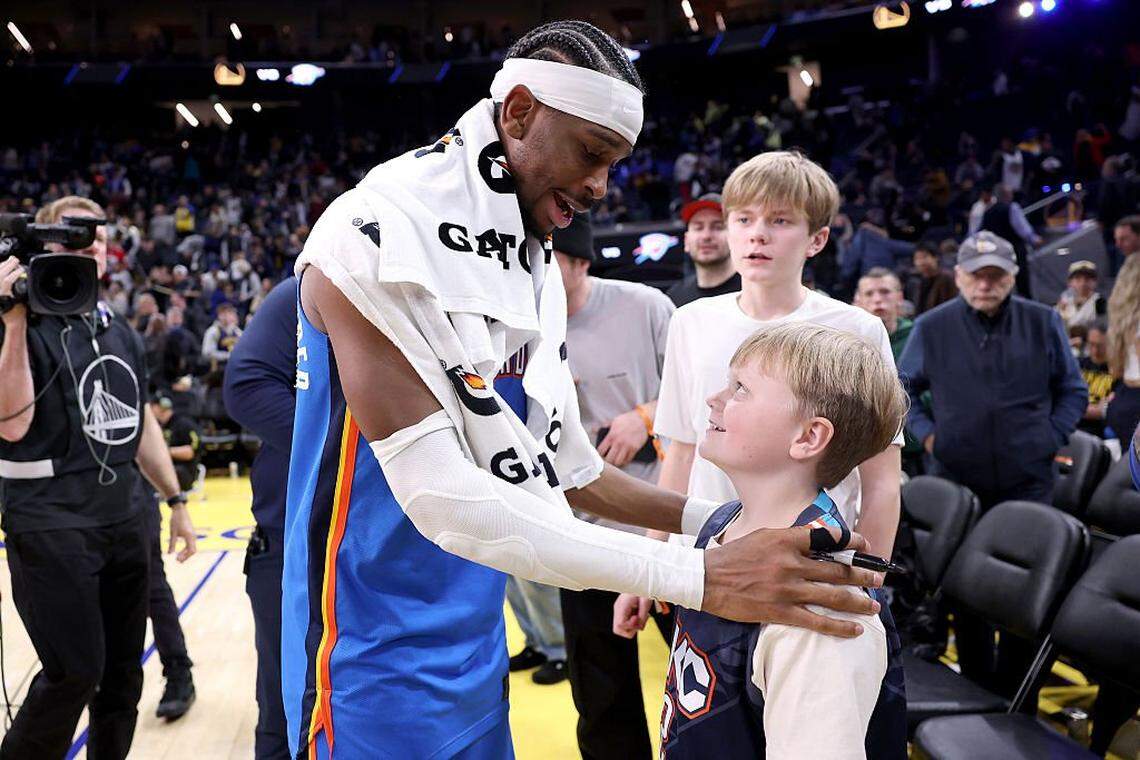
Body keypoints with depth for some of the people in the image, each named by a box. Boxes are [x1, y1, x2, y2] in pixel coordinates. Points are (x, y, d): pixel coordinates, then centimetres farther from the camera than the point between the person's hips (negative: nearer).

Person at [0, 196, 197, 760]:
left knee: (123, 673, 11)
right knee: (74, 672, -6)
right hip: (50, 527, -6)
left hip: (122, 522, 6)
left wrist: (175, 500, 17)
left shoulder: (122, 333, 13)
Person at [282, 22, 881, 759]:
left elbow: (567, 467, 9)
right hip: (379, 667, -7)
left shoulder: (535, 269, 4)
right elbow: (439, 495, -28)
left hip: (476, 645, 7)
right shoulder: (378, 236, -21)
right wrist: (700, 576, -30)